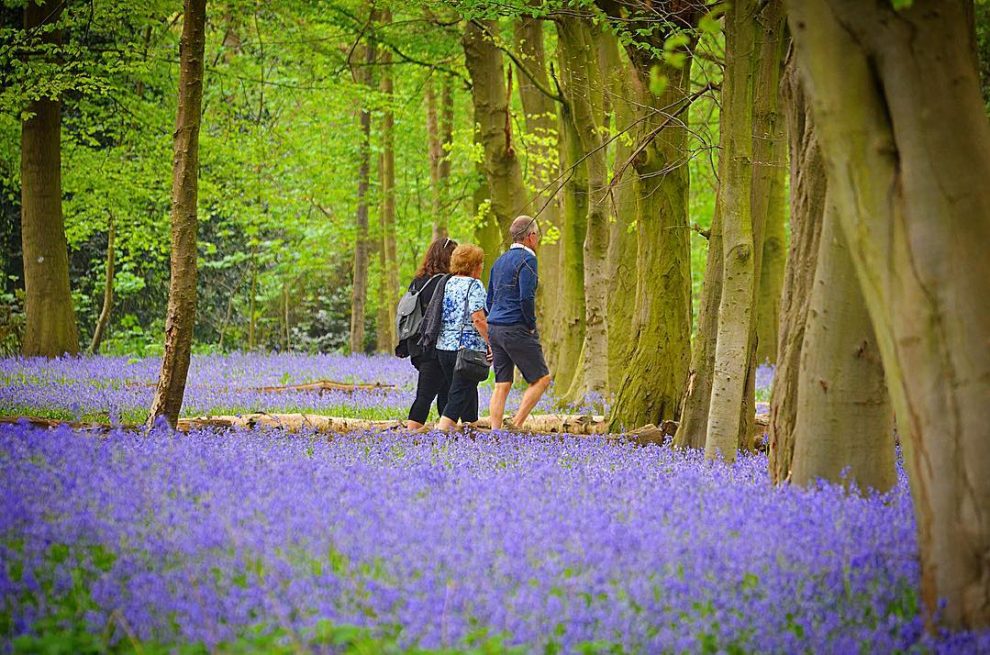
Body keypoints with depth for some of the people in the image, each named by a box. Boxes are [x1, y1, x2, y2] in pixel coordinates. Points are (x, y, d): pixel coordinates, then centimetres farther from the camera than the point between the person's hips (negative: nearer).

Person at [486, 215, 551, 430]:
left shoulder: (500, 261, 17)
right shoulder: (527, 259, -9)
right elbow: (526, 297, -20)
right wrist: (531, 326, -7)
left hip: (495, 327, 8)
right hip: (516, 330, -8)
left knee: (502, 385, 7)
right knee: (541, 378, 0)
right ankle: (517, 424, -9)